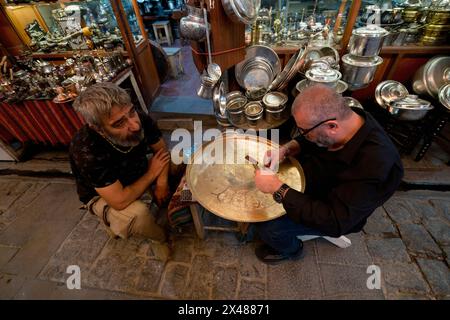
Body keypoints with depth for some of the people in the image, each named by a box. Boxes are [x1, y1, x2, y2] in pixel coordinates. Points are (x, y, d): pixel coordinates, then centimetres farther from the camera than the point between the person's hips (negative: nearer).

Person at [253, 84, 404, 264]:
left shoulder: (374, 167, -39)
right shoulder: (346, 117, -18)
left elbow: (335, 223, -35)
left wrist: (278, 189, -39)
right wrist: (285, 150, -19)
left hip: (337, 214, -6)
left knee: (267, 226, -16)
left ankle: (291, 250, 18)